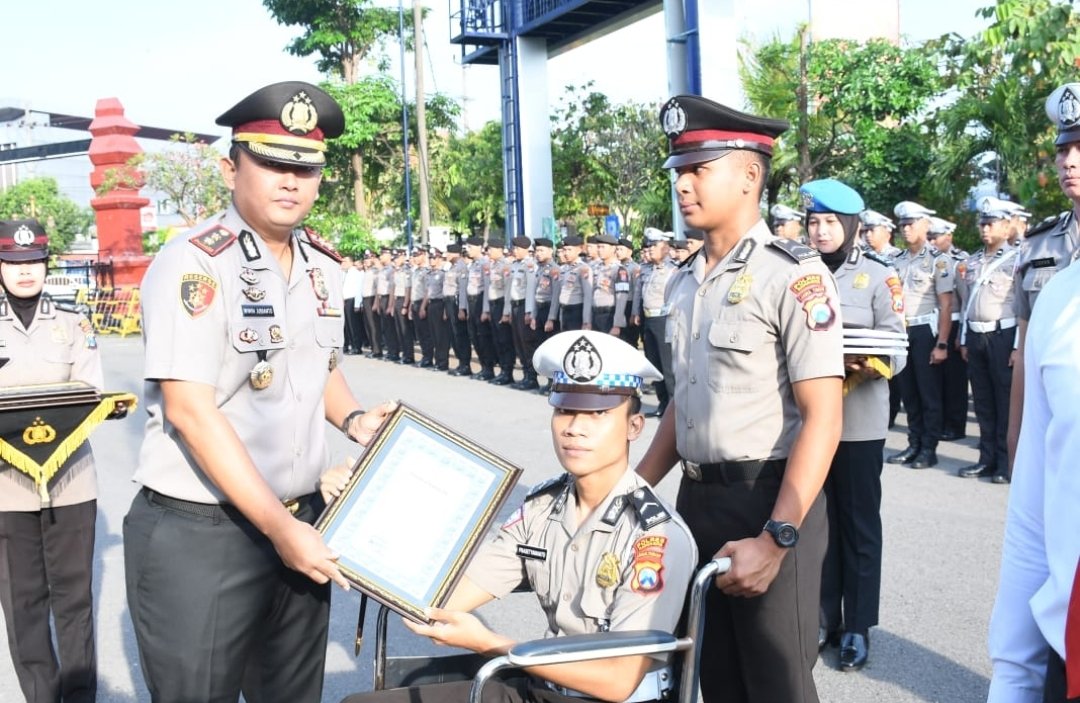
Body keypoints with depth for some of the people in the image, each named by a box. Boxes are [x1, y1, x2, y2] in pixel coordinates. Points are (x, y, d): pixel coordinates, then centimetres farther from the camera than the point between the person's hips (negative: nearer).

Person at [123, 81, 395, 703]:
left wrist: (354, 419, 3)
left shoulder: (323, 267, 8)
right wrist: (278, 526, -21)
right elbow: (191, 411, -21)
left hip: (302, 520, 7)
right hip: (197, 533, -7)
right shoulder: (193, 264, -15)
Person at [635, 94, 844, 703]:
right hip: (696, 500, 7)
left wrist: (776, 539, -23)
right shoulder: (685, 282, 9)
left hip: (768, 502, -7)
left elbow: (822, 420, -18)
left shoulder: (793, 275, -13)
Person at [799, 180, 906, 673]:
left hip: (858, 420, -3)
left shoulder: (879, 276, -1)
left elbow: (896, 350, -6)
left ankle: (857, 627, 15)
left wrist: (862, 363, -26)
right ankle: (822, 616, 23)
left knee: (858, 523, 5)